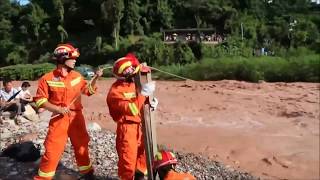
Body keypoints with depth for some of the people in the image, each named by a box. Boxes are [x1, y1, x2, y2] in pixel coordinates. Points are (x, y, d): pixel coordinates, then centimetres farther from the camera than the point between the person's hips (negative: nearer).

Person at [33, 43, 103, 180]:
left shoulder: (77, 76, 4)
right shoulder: (47, 78, -9)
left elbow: (88, 90, 13)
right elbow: (40, 100, -8)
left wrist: (95, 78, -1)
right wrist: (58, 109, -19)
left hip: (77, 117, 4)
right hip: (59, 119, -4)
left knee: (81, 146, 16)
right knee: (52, 150, -1)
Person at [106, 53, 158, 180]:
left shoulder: (133, 83, 4)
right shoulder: (115, 91, -19)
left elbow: (139, 102, 16)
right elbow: (131, 109, -27)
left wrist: (151, 102, -4)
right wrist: (143, 93, -29)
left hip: (139, 125, 8)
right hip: (127, 127, -8)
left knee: (145, 150, 19)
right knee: (128, 157, -1)